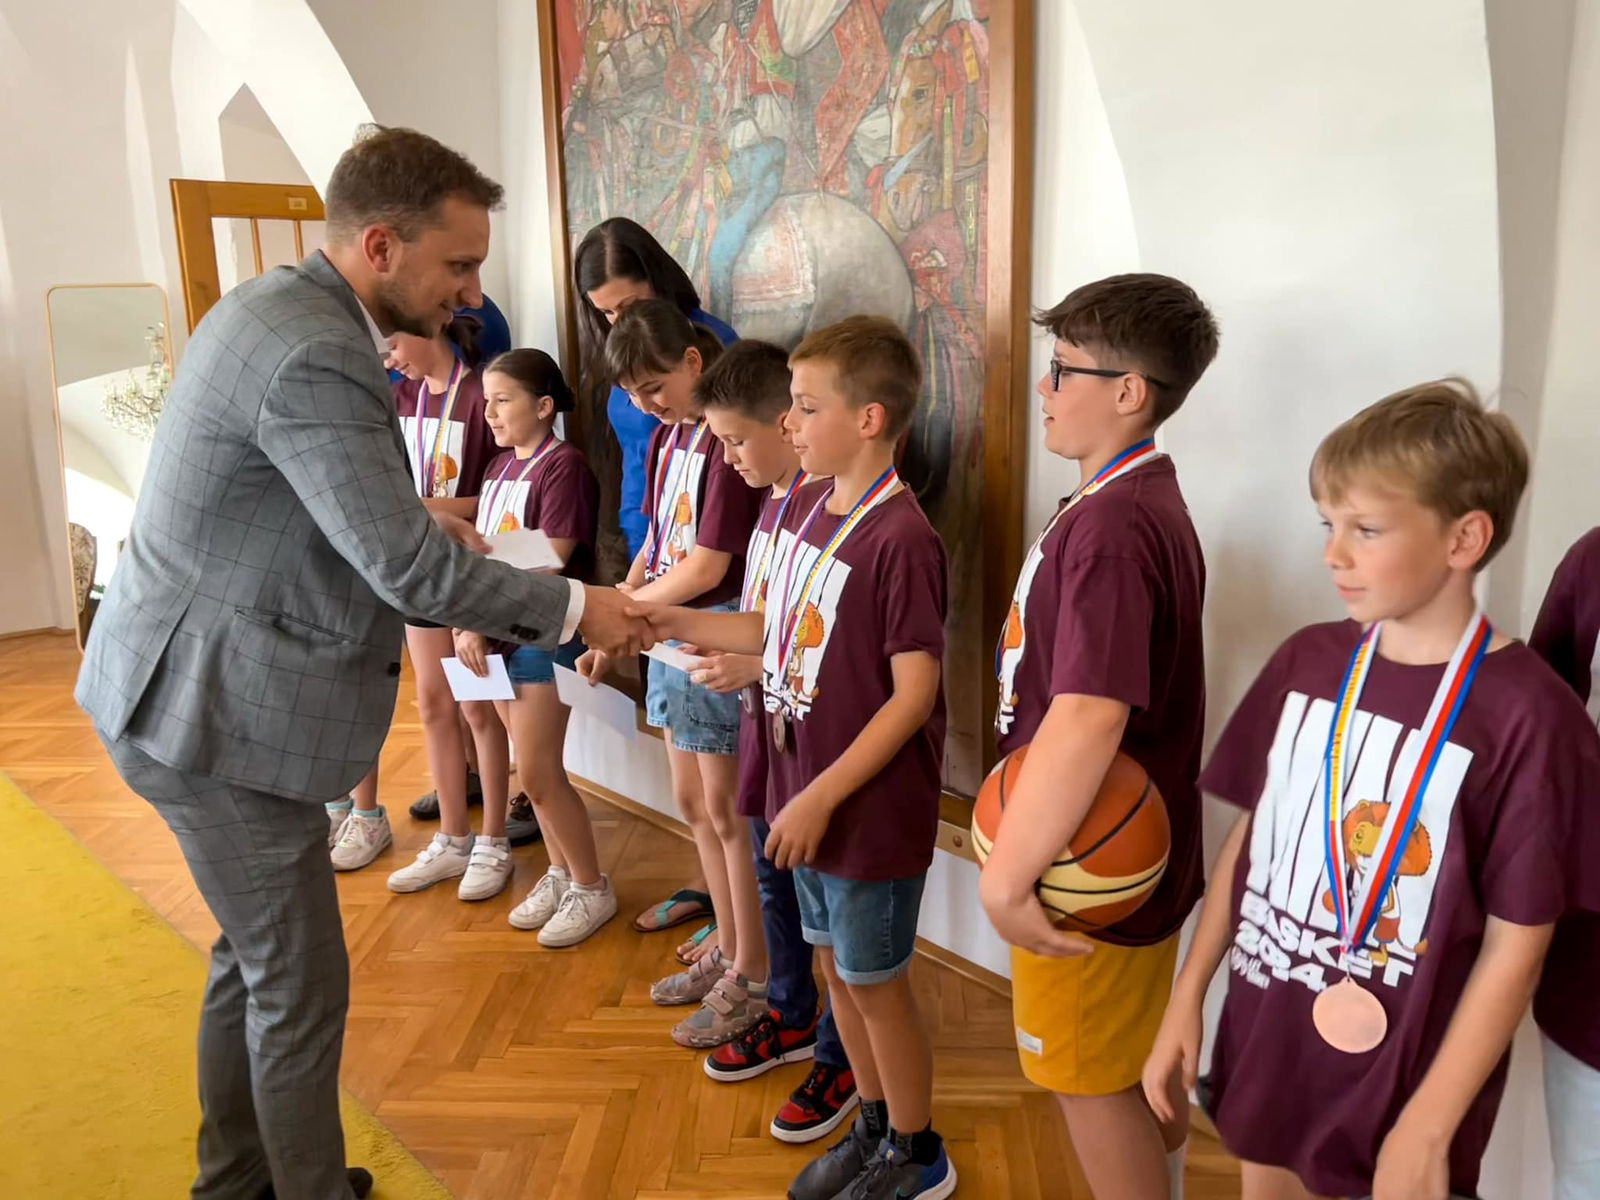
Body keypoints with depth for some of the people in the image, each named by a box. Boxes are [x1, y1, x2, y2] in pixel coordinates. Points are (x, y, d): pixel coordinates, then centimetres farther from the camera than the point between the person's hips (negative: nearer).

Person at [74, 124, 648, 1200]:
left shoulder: (277, 307, 8)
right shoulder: (317, 357, -25)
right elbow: (409, 570, -27)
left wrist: (412, 512, 9)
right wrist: (575, 609, -16)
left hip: (197, 689, 10)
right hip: (221, 718, -10)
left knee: (255, 960, 23)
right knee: (302, 988, 6)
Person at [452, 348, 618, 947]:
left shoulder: (562, 465, -13)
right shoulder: (499, 467, 13)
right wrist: (469, 625, -2)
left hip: (542, 635, -7)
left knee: (538, 774, -3)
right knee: (535, 769, 14)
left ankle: (592, 888, 14)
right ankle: (560, 872, 29)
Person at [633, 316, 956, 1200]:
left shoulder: (901, 539, -22)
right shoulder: (806, 507, 2)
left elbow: (914, 694, -21)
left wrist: (823, 796, -20)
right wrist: (677, 623, 2)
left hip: (870, 808, -8)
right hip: (805, 793, 8)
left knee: (875, 981, 10)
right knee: (836, 965, 21)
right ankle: (874, 1128, 43)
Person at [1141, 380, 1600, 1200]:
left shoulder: (1526, 714, -18)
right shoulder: (1308, 661, -3)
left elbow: (1515, 949, -14)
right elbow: (1251, 835, 3)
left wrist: (1428, 1130, -11)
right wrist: (1186, 997, 4)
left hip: (1402, 1076, -4)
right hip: (1266, 1041, 5)